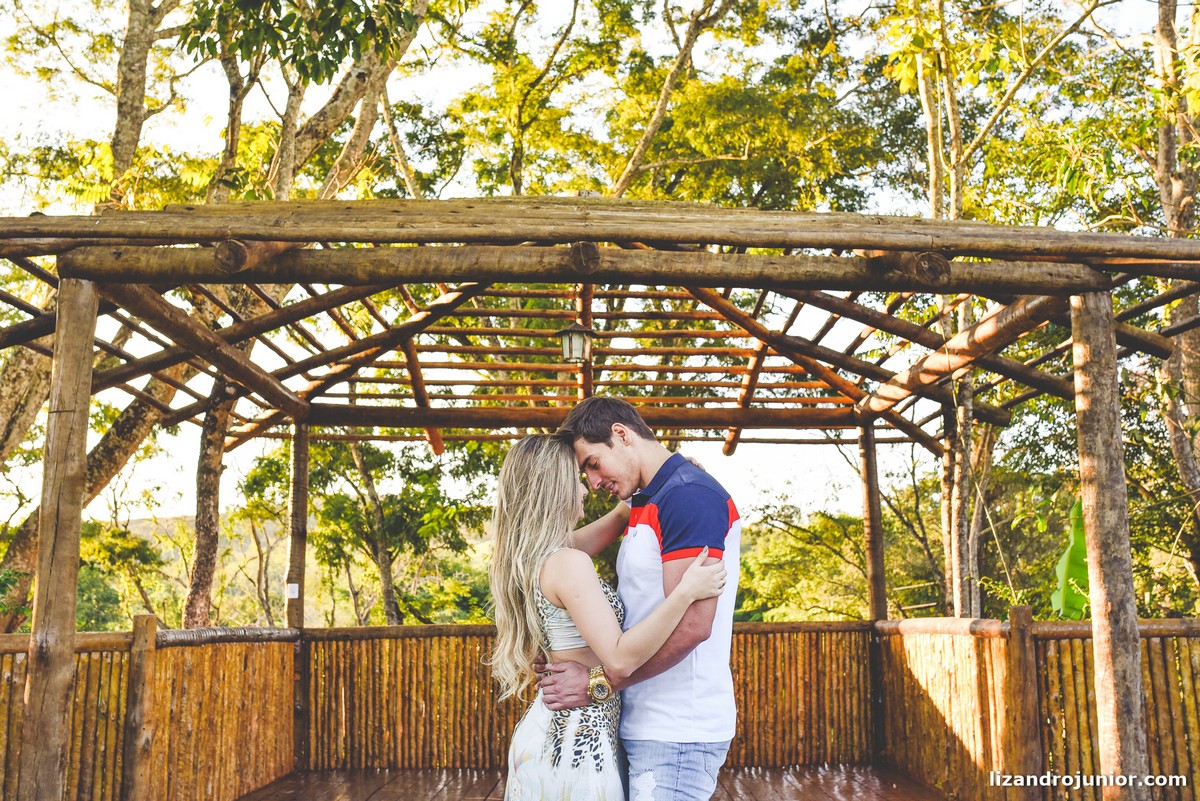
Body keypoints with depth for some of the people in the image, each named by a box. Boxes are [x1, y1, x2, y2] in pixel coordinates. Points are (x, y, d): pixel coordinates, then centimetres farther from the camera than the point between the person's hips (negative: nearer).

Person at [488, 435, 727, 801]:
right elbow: (619, 659, -26)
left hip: (545, 728, 9)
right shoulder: (570, 564, -21)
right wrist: (685, 592, -26)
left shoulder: (527, 562, 6)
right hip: (579, 739, -9)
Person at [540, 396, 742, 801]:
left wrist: (599, 683, -18)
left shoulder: (689, 494, -15)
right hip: (646, 723, 9)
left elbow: (692, 624, -22)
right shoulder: (645, 503, 17)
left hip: (675, 733, -9)